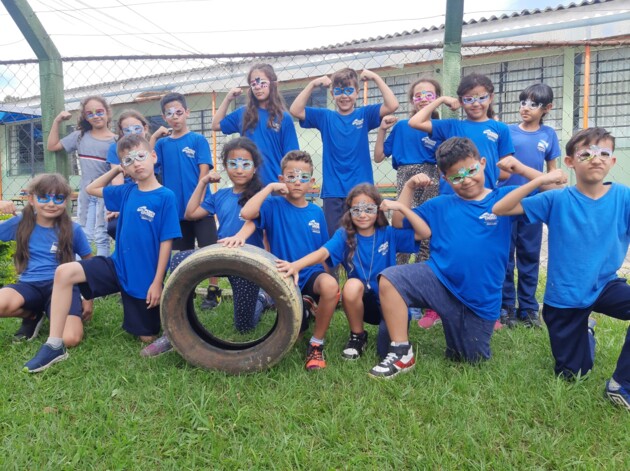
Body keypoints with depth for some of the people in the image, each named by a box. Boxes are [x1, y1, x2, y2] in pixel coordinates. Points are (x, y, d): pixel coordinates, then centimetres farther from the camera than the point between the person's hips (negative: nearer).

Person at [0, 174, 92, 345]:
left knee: (70, 339, -26)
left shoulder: (73, 229, -1)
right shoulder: (21, 223, 3)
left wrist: (88, 299, 7)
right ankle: (33, 315, 4)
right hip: (30, 285, 2)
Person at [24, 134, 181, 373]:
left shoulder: (166, 196, -14)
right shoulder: (126, 191, 3)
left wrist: (157, 282, -14)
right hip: (117, 266, 5)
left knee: (147, 338, 5)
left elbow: (166, 242, -13)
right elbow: (92, 188, 21)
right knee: (64, 272, -18)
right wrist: (116, 170, 9)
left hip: (145, 277, -4)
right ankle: (54, 345, -10)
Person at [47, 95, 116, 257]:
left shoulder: (115, 141, -4)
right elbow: (52, 146, 14)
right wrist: (57, 122, 8)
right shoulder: (80, 136, 7)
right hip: (85, 194, 4)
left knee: (102, 237, 1)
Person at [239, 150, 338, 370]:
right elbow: (246, 213, -28)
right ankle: (302, 308, 34)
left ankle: (316, 344, -12)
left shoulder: (316, 212, 5)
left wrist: (325, 289, 8)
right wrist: (270, 187, -18)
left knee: (330, 285, -34)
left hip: (312, 274, 1)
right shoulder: (274, 206, -6)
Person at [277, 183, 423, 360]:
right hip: (362, 302, 1)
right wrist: (296, 265, -45)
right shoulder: (344, 235, -8)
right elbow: (323, 252, -26)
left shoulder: (389, 234, -5)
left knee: (387, 350, -21)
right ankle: (357, 337, -6)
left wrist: (400, 206, -22)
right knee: (353, 284, -33)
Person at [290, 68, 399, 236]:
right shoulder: (325, 117, 7)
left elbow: (392, 105, -7)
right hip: (332, 191, 1)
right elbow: (295, 110, -1)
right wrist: (312, 84, -7)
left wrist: (376, 78, -9)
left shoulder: (365, 114, 6)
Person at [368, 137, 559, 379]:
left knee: (469, 360, 12)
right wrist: (409, 187, 1)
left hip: (480, 300, -1)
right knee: (389, 279, -25)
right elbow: (399, 223, 10)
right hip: (438, 280, 1)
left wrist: (521, 168, -13)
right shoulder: (440, 205, 8)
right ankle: (401, 352, -14)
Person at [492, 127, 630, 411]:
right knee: (570, 375, 13)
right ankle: (585, 331, 47)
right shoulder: (557, 200, -12)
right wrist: (539, 181, -26)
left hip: (605, 287, 1)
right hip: (564, 296, -1)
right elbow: (499, 209, -18)